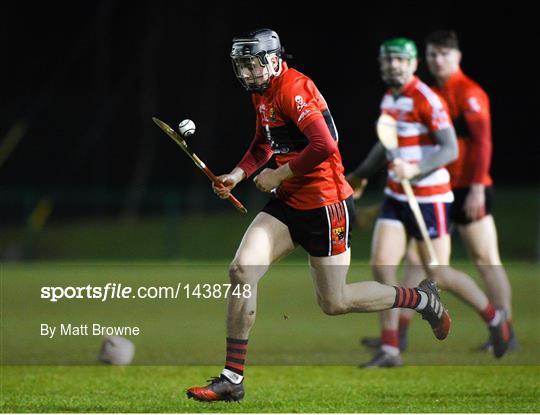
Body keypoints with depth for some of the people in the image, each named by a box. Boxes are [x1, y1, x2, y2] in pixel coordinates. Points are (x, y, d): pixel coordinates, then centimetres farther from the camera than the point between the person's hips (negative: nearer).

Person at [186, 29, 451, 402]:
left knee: (334, 303, 1)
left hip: (325, 204, -9)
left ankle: (423, 299, 24)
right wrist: (237, 175, 8)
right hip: (288, 202, 9)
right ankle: (232, 380, -5)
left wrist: (278, 175, -17)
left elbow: (324, 147, -29)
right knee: (242, 270, -8)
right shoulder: (261, 92, 10)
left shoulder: (293, 89, -20)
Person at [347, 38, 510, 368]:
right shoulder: (389, 99, 9)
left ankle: (495, 318, 22)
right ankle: (390, 350, -1)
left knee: (438, 274, -1)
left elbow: (450, 149, -22)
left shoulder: (426, 99, -16)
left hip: (429, 198, -7)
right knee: (381, 266, -5)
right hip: (396, 196, 7)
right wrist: (361, 175, 32)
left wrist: (415, 170, -34)